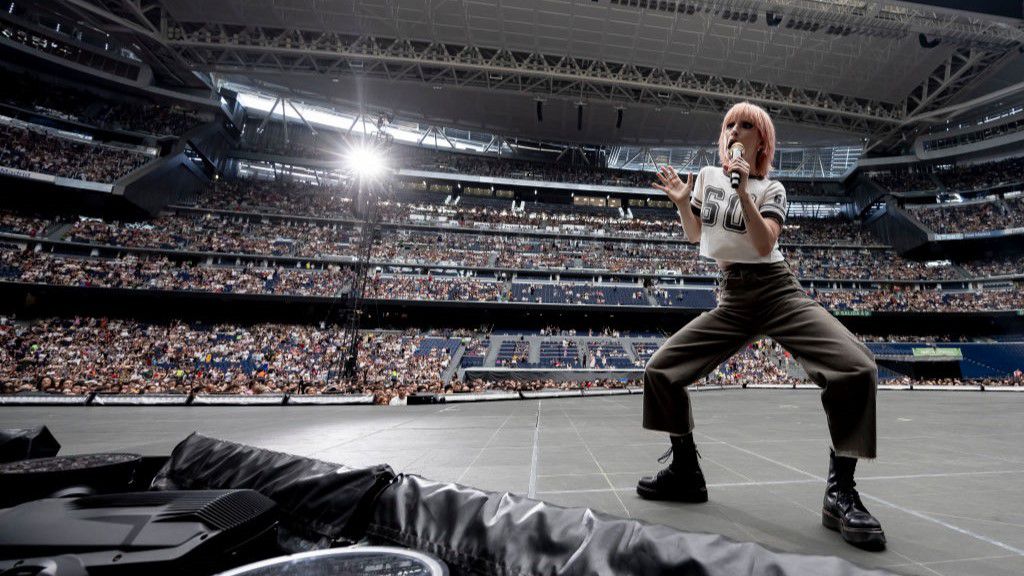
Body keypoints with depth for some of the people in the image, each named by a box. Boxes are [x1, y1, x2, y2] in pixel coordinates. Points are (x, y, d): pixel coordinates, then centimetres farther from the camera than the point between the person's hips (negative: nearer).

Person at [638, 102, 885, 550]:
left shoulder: (771, 189, 1)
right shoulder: (707, 175, 11)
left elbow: (764, 245, -15)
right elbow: (696, 236, 18)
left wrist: (743, 192, -21)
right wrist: (681, 202, 2)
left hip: (776, 292, -3)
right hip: (731, 300, 3)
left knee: (857, 368, -27)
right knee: (660, 371, -8)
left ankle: (840, 494, -7)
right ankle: (686, 473, 9)